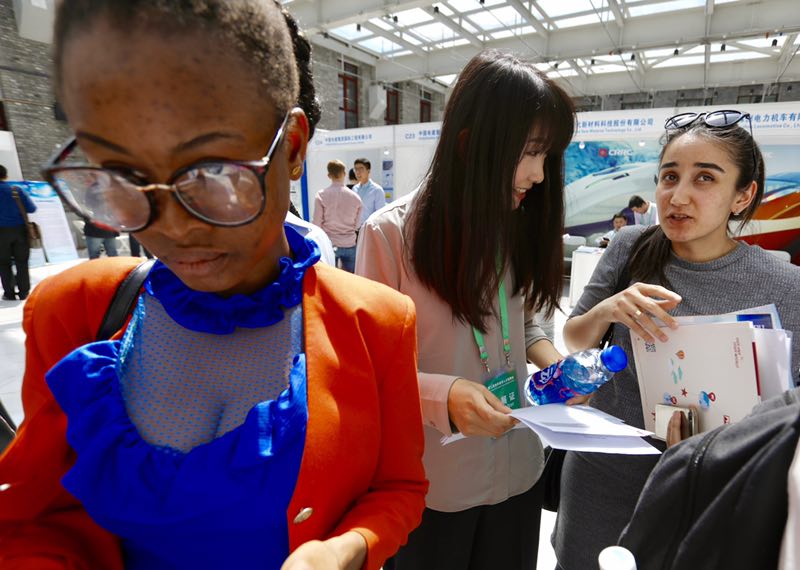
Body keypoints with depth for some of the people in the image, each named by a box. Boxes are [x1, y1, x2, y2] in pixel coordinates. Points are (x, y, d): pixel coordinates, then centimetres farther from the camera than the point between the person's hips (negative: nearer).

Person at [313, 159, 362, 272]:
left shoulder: (321, 195, -8)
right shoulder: (355, 197, -2)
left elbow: (317, 223, -6)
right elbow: (357, 225, 3)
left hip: (329, 244, -1)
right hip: (350, 245, 1)